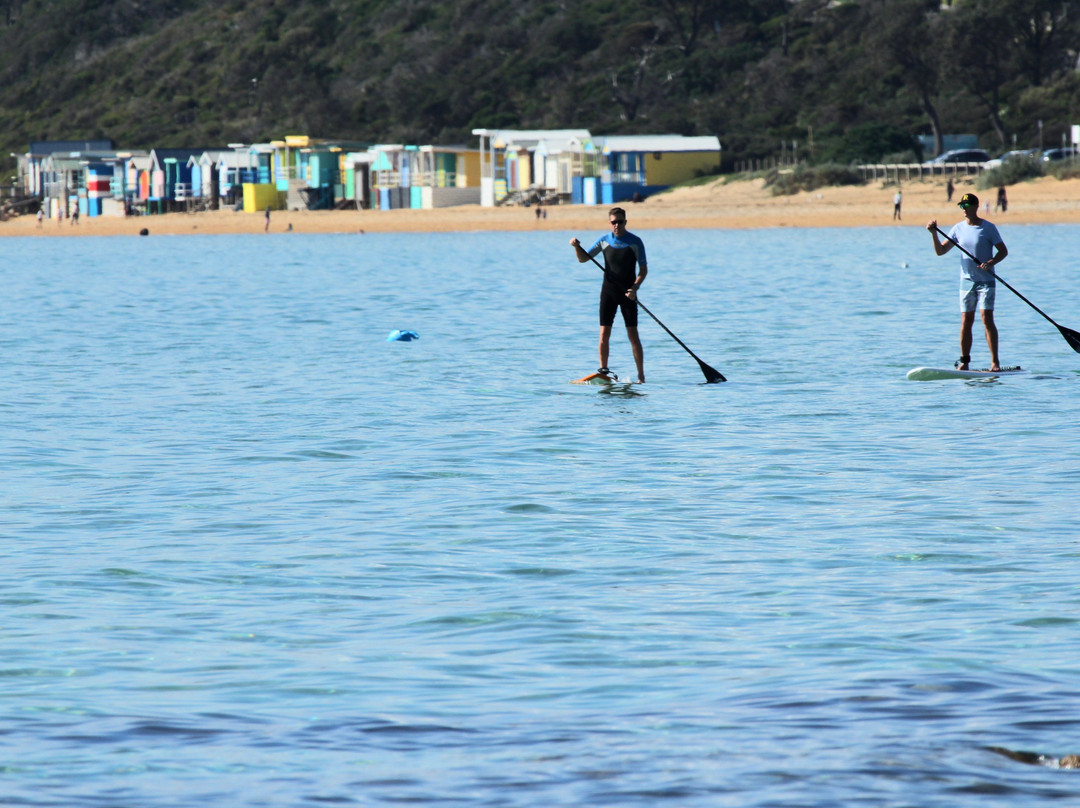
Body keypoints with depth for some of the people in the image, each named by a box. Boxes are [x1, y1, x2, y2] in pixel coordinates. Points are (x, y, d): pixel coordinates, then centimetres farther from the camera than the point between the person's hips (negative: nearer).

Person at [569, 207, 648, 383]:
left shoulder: (635, 242, -4)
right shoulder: (604, 241, 4)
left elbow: (643, 269, -3)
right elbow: (583, 258, 8)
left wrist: (635, 288, -18)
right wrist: (577, 247, -12)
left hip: (628, 293, -2)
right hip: (609, 291, 2)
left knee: (633, 335, -4)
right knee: (604, 334, -3)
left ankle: (641, 375, 0)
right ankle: (603, 371, 7)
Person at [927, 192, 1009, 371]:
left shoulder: (988, 228, -5)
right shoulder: (958, 228, 6)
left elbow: (1003, 251, -2)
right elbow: (940, 251, 7)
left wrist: (991, 262, -19)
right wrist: (934, 234, -9)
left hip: (986, 281, -4)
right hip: (967, 280, 4)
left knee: (987, 319, -11)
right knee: (966, 321, 3)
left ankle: (995, 362, -10)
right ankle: (964, 361, 9)